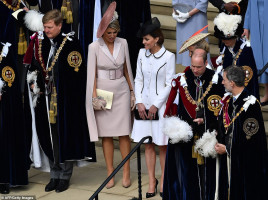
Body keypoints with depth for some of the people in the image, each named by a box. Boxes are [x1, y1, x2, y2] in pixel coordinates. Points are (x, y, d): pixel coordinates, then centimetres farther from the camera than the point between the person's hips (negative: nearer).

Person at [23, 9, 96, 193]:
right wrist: (33, 82, 6)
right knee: (49, 137, 8)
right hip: (46, 100, 5)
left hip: (65, 101, -5)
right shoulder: (40, 42, 6)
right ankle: (55, 175, 18)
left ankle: (65, 176, 11)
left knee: (64, 136, 0)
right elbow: (33, 67, 19)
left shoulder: (70, 43, -10)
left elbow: (77, 72, -10)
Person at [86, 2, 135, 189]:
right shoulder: (94, 47, -9)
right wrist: (94, 97, -11)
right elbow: (92, 74, -7)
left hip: (121, 91, 2)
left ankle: (127, 172, 9)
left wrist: (132, 91, 8)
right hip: (103, 92, -2)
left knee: (124, 132, 0)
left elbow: (127, 69, 8)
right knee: (106, 134, 3)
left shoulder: (123, 43, -1)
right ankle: (110, 173, 9)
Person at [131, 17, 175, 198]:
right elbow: (138, 80, 9)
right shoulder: (142, 54, 6)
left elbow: (169, 85, -8)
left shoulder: (168, 56, -8)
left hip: (161, 105, -4)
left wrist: (156, 105, -10)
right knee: (148, 145, 8)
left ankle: (163, 180, 17)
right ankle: (152, 181, 16)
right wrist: (139, 102, -2)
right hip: (144, 105, 4)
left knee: (163, 144, 3)